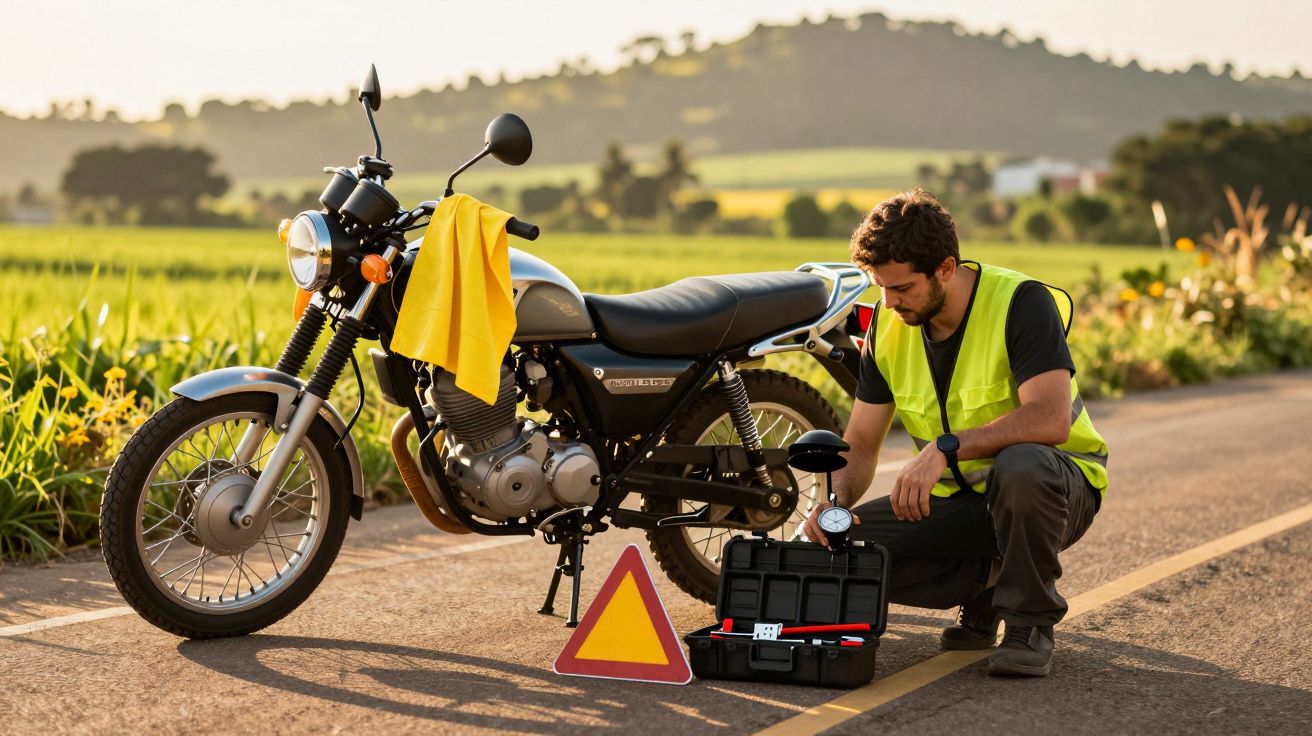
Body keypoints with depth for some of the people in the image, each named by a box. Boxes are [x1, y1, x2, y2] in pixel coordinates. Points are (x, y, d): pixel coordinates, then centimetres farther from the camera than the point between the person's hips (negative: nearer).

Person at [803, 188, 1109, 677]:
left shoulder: (1021, 303, -20)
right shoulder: (888, 326, -2)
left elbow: (1050, 420, -34)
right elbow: (860, 445, 3)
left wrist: (945, 447, -41)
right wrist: (835, 502, -19)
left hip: (1057, 483, -5)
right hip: (958, 499, 6)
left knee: (1021, 464, -41)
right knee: (837, 544, -15)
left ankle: (1030, 623, -17)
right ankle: (987, 582, 5)